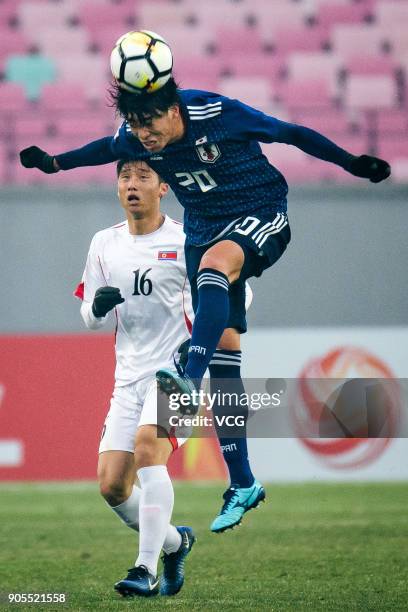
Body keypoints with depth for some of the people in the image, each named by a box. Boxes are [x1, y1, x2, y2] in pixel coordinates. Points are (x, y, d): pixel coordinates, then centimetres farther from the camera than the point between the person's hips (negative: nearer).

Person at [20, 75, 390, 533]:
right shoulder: (132, 140, -9)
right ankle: (242, 485, 3)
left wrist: (353, 164, -6)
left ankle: (190, 379, -54)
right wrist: (54, 163, 16)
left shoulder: (219, 114, -21)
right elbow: (107, 149, 17)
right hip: (205, 231, 5)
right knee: (222, 352, -1)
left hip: (262, 217, -5)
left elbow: (291, 133, -9)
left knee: (214, 265, -39)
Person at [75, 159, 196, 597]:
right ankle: (174, 542, 25)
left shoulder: (186, 242, -3)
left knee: (148, 446, -30)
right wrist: (97, 305, -9)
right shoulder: (104, 244, 10)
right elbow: (90, 318, 16)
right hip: (129, 377, 5)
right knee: (112, 485, -3)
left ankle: (146, 570, -29)